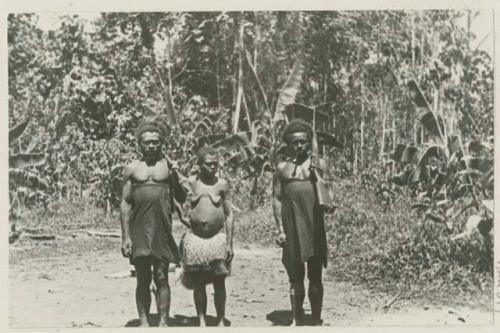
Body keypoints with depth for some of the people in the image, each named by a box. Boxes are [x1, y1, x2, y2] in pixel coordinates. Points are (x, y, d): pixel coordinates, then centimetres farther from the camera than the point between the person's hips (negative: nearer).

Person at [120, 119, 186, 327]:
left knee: (161, 278, 2)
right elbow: (125, 203, 7)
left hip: (162, 230, 0)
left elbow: (181, 198, 5)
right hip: (138, 230, 1)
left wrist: (176, 177, -13)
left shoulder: (169, 166, 8)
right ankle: (144, 322, 11)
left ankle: (163, 322, 7)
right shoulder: (132, 169, 9)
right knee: (143, 280, 4)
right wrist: (125, 237, 0)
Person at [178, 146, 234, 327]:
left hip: (218, 237, 0)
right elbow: (184, 212, 12)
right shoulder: (190, 183, 3)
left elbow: (229, 215, 3)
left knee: (219, 282, 2)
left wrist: (230, 243, -1)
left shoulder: (222, 184, 2)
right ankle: (202, 321, 15)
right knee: (198, 283, 5)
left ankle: (220, 321, 13)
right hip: (195, 237, 1)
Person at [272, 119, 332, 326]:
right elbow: (276, 199, 6)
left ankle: (316, 320, 15)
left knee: (315, 276, 6)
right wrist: (280, 229, -1)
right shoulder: (283, 168, 8)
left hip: (314, 226, 0)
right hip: (291, 228, 1)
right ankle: (297, 320, 17)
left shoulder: (319, 164, 7)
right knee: (295, 276, 8)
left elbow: (328, 191, 5)